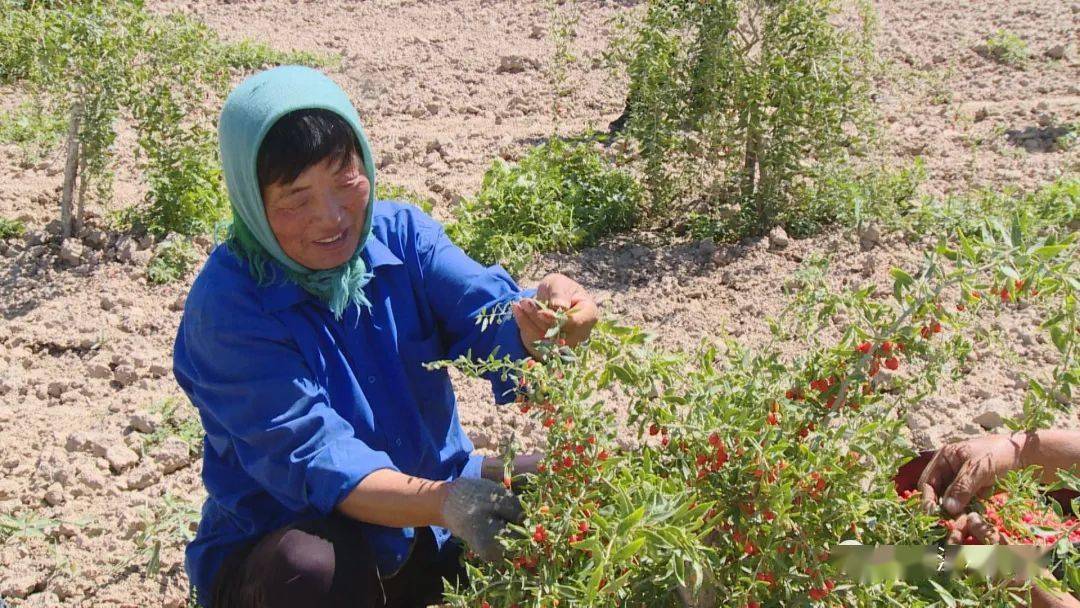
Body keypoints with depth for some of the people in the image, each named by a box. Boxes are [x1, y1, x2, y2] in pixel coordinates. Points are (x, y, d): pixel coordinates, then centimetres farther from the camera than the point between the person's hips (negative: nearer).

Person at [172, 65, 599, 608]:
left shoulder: (399, 233, -5)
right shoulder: (227, 303, -19)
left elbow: (487, 310, -20)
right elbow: (312, 456, -28)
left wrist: (540, 326, -45)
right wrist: (446, 502, -45)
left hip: (425, 531, 4)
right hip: (279, 547, -4)